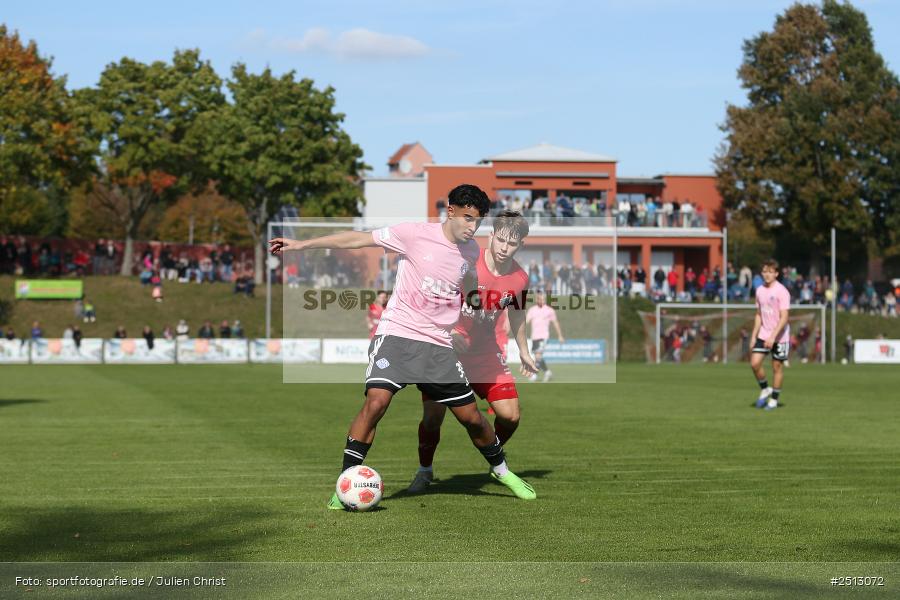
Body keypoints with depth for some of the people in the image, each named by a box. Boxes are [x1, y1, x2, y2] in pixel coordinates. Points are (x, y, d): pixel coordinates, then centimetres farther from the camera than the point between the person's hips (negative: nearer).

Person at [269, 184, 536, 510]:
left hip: (439, 345, 4)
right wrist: (301, 244, -7)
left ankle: (501, 470, 33)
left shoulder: (471, 251, 7)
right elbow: (358, 239, -6)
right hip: (397, 333, -4)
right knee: (377, 401, -24)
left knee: (471, 416, 6)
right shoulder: (416, 234, -10)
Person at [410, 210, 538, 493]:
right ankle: (424, 470, 15)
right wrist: (449, 331, -27)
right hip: (447, 350, -3)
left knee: (510, 416, -5)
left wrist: (524, 352, 25)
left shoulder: (519, 278, -5)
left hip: (488, 354, 3)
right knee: (433, 415, -12)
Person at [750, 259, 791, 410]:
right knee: (754, 363, -8)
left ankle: (774, 399, 16)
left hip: (780, 336, -5)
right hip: (763, 334, 5)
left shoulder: (781, 291, -14)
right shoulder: (760, 290, 6)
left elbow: (784, 317, -18)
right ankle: (764, 389, 15)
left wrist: (773, 336, -26)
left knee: (777, 367, 3)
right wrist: (754, 335, 9)